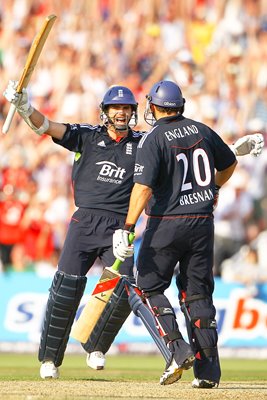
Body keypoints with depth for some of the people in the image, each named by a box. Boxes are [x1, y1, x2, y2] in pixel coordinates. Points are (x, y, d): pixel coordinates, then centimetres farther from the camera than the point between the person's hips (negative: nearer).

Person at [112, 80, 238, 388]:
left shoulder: (152, 140, -10)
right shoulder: (202, 131, 7)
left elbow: (143, 187, -20)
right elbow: (229, 163, 23)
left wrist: (127, 228, -21)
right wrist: (214, 188, 41)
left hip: (166, 223, -5)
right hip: (203, 223, 5)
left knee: (150, 286, 8)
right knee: (197, 293, 9)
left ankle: (178, 349, -9)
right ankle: (208, 370, 4)